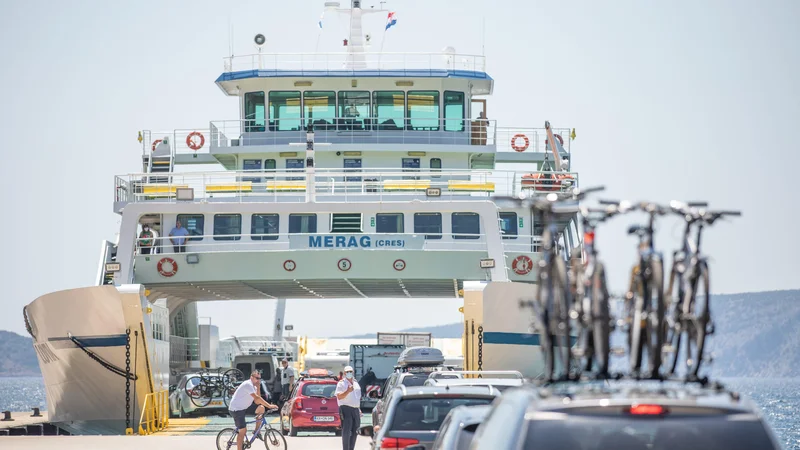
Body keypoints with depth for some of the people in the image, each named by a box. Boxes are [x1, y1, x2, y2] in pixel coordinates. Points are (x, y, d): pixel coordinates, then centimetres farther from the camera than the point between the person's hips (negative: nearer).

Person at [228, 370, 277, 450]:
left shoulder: (253, 387, 10)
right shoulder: (248, 384, -20)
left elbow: (257, 401, 1)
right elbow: (256, 398, -30)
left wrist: (258, 387, -5)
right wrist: (269, 405, -31)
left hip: (243, 408, 9)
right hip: (236, 409, -9)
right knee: (242, 431, -13)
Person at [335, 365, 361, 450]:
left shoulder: (356, 384, 19)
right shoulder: (341, 383, -3)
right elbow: (339, 397, -15)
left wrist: (359, 409, 20)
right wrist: (348, 391, -28)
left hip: (356, 409, 7)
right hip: (346, 409, -7)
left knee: (355, 432, 9)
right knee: (346, 432, -11)